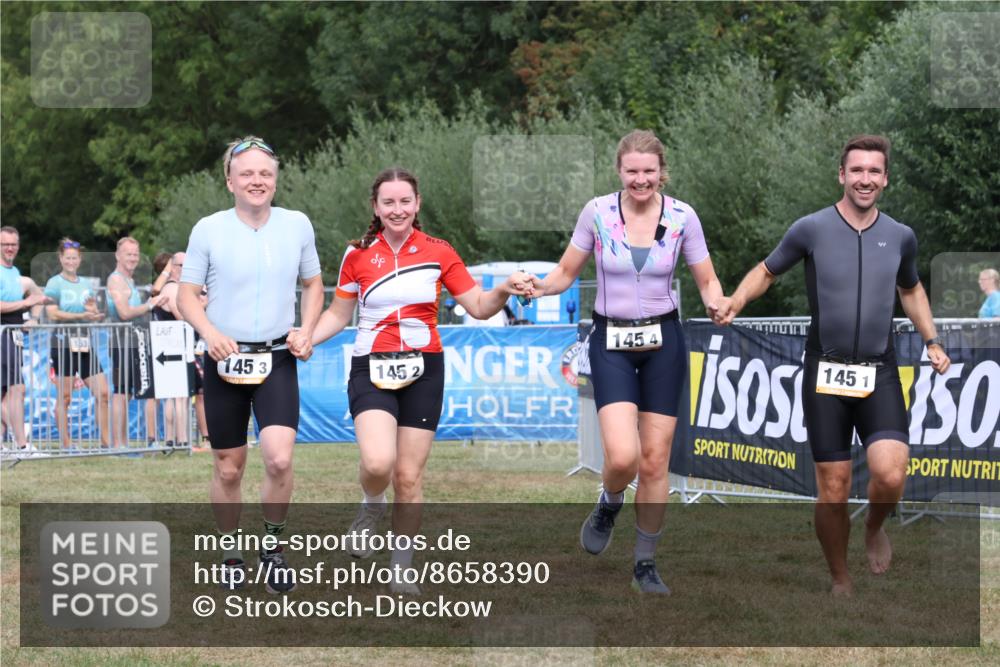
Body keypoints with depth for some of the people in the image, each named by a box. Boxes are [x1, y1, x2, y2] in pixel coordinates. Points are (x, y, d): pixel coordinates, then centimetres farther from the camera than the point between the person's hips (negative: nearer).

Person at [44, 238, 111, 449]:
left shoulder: (86, 285, 17)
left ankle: (106, 441, 7)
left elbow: (96, 316, 20)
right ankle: (65, 445, 3)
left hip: (85, 344, 6)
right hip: (63, 343, -6)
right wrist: (81, 316, -19)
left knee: (103, 393, 0)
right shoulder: (54, 283, -1)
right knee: (64, 396, -2)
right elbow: (52, 313, -13)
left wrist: (94, 311, -3)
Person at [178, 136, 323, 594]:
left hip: (277, 359, 0)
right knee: (228, 468, 6)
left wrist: (306, 331, -1)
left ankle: (273, 546, 5)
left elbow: (313, 284, 15)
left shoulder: (297, 225, 2)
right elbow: (186, 294, 2)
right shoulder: (208, 230, -3)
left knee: (279, 457, -18)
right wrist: (210, 332, -17)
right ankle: (231, 557, 25)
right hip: (225, 361, 0)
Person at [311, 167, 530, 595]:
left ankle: (402, 570, 16)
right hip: (372, 369, -1)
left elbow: (478, 307, 5)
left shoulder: (438, 253, 2)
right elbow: (338, 314, 12)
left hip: (423, 371, 1)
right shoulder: (358, 255, 2)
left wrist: (504, 290, -15)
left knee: (409, 476, 2)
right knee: (378, 463, -23)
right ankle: (371, 507, 12)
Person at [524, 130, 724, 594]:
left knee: (654, 461, 2)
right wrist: (541, 286, -17)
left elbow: (706, 281, 4)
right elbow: (567, 272, 5)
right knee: (622, 456, -18)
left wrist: (718, 304, -18)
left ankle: (645, 564, 18)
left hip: (663, 342, 1)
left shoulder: (682, 216, -4)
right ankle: (609, 506, 18)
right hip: (611, 343, -1)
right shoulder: (597, 212, -5)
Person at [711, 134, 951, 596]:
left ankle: (874, 528, 15)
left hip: (880, 374, 1)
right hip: (825, 373, -1)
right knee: (832, 494, 1)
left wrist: (931, 341, 15)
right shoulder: (811, 229, -5)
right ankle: (841, 582, 23)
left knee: (890, 477, -19)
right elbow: (767, 270, 9)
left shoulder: (901, 237, 3)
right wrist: (735, 302, -9)